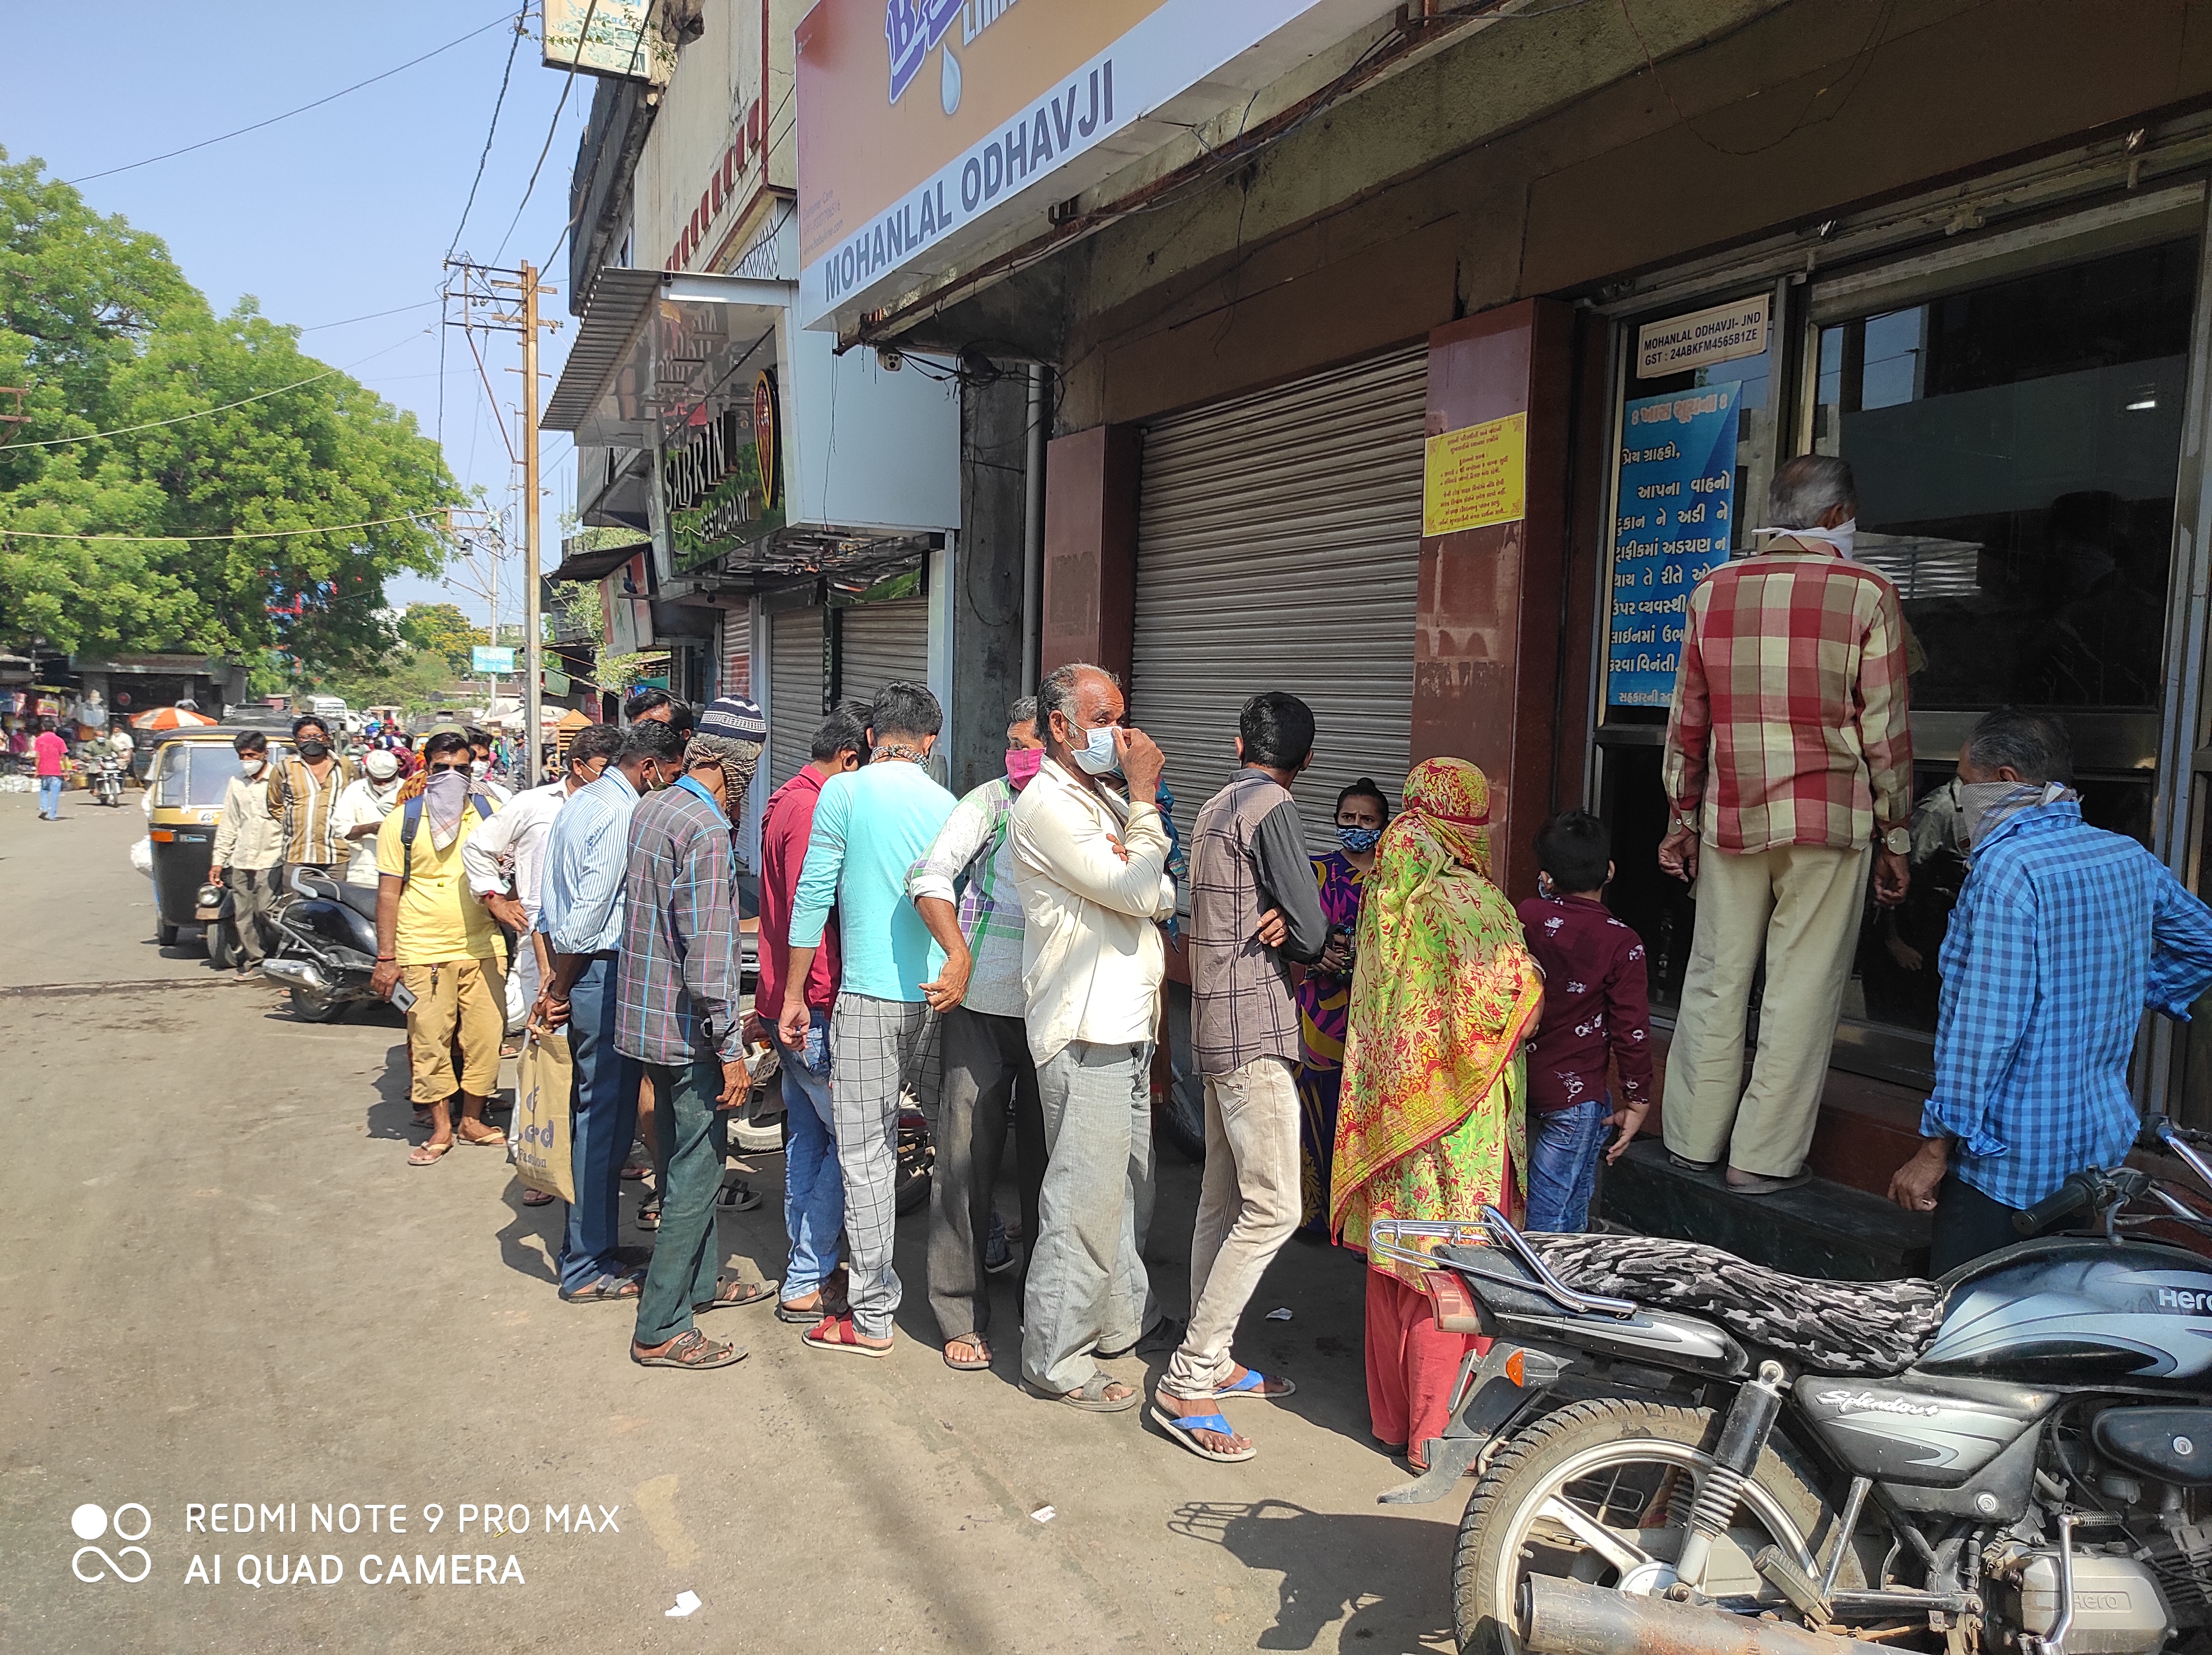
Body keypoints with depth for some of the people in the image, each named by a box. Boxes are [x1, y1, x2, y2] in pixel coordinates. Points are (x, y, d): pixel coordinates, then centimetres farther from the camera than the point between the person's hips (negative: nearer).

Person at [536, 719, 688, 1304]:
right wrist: (560, 989, -10)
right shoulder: (622, 815, -16)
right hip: (605, 972, -10)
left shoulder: (581, 802, 15)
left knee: (591, 1115, 18)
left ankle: (584, 1242, 30)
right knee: (606, 1119, -2)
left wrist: (556, 981, 15)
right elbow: (589, 913, -19)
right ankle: (587, 1268, 7)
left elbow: (549, 905, 16)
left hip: (578, 971, 10)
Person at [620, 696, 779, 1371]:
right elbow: (707, 953, -24)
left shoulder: (648, 809, 8)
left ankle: (702, 1280, 37)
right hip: (686, 1029, -9)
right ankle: (661, 1331, 6)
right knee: (697, 1170, 0)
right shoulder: (706, 829, -21)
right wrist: (730, 1049, -19)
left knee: (688, 1157, 22)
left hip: (646, 1013, 9)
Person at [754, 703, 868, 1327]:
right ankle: (807, 1284, 3)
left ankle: (809, 1269, 24)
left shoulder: (788, 803, 16)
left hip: (787, 1004, 11)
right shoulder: (812, 811, -17)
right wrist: (810, 1008, -22)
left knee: (807, 1136, 15)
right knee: (850, 1137, -4)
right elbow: (807, 916, -23)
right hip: (811, 1007, -11)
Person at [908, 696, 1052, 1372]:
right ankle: (962, 1316, 14)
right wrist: (960, 955, -27)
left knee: (1048, 1157, 11)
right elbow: (929, 876, -15)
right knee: (967, 1157, 1)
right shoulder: (989, 802, -4)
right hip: (983, 1009, -2)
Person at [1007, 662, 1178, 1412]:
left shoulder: (1106, 802, 17)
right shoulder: (1046, 807, -13)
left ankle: (1123, 1318, 36)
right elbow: (1135, 893, -18)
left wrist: (1134, 874, -11)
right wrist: (1145, 800, -10)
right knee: (1084, 1201, -3)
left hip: (1127, 1030, 9)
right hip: (1084, 1037, -9)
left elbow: (1161, 896, 10)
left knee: (1128, 1190, 20)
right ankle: (1056, 1360, 8)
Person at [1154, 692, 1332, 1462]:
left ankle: (1209, 1362, 22)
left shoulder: (1215, 809, 16)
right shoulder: (1273, 809, -12)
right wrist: (1292, 933, 6)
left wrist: (1277, 925, -4)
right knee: (1272, 1210, -8)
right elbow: (1314, 932, -15)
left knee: (1223, 1200, 14)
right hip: (1255, 1031, -10)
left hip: (1217, 1026, 10)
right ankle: (1186, 1385, -7)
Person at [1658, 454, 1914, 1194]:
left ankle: (1694, 1140, 18)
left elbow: (1688, 717, 10)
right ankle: (1763, 1156, 7)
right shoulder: (1867, 594, -3)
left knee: (1715, 979, 10)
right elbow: (1886, 729, -2)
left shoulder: (1713, 591, 6)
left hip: (1729, 819, 3)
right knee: (1802, 986, 3)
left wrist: (1683, 815, 18)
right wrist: (1894, 835, 6)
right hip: (1830, 823, -3)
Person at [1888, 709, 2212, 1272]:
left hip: (2011, 1160, -9)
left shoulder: (2006, 868, -18)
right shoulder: (2131, 858, 7)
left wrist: (1936, 1149, -16)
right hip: (2104, 1143, 9)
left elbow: (1986, 1023, -22)